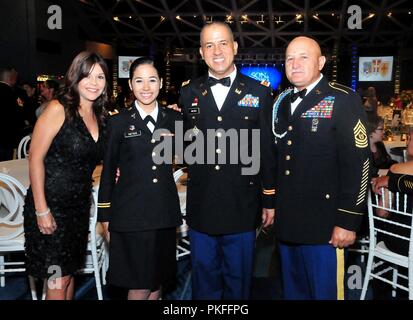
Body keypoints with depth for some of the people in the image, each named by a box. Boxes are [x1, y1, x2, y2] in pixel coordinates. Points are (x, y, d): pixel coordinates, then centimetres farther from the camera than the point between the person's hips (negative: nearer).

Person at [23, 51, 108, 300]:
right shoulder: (58, 109, -12)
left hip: (80, 205, 6)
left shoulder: (98, 116, 8)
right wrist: (41, 210, -18)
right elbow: (36, 158, -15)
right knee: (58, 279, 1)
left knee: (70, 272, 16)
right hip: (51, 203, -6)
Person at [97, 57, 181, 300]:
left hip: (165, 211, 3)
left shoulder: (173, 120, 6)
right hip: (130, 212, -3)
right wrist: (105, 214, 3)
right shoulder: (119, 122, 0)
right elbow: (108, 171, 3)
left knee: (158, 280, 13)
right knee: (139, 286, 2)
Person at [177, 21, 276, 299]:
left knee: (239, 282, 14)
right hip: (201, 207, 2)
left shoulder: (259, 91, 0)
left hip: (242, 206, -1)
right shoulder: (189, 92, 6)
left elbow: (268, 149, 0)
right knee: (204, 282, 16)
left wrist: (269, 200, 0)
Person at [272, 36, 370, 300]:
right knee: (293, 290, 19)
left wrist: (348, 221, -17)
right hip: (286, 222, 6)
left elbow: (357, 163, -14)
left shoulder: (343, 100, -9)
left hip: (323, 225, -6)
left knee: (325, 291, 6)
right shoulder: (282, 102, 11)